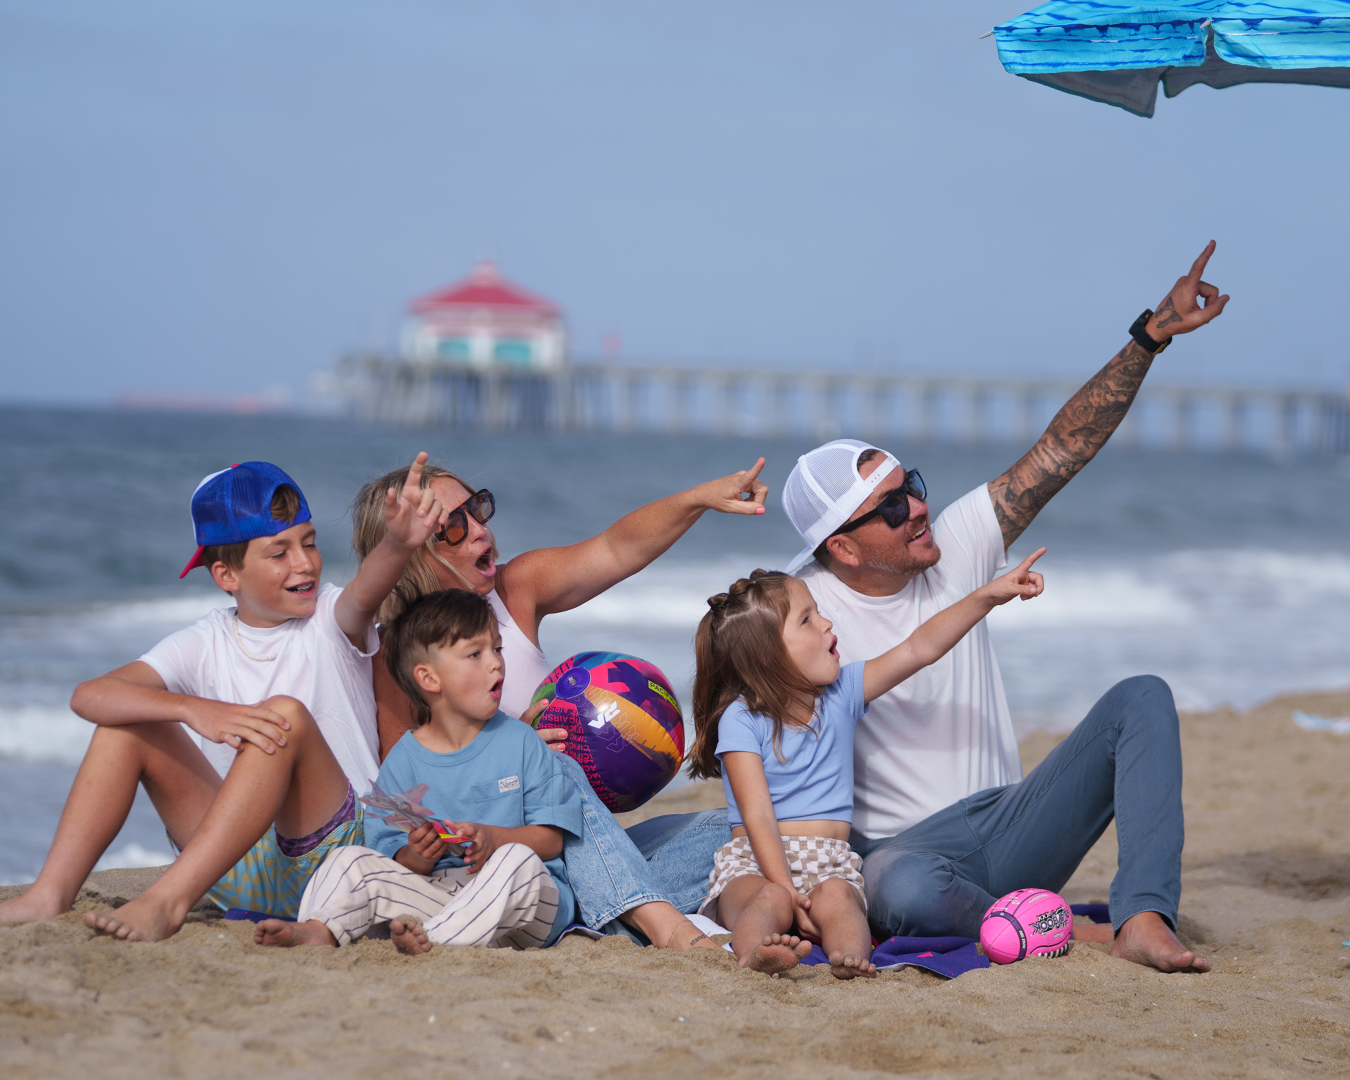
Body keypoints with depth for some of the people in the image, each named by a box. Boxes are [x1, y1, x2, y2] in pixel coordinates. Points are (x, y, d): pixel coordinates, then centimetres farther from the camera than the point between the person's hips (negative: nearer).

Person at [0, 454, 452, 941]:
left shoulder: (329, 620, -3)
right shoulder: (205, 645, 3)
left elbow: (367, 591, -30)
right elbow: (88, 696, -13)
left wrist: (399, 543, -55)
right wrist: (195, 710, -31)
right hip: (241, 869, 4)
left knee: (286, 715, -29)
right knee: (127, 722, -5)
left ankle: (167, 901, -35)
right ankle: (51, 896, -12)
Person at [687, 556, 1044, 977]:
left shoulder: (840, 695, 11)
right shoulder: (741, 718, -6)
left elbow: (918, 650, 10)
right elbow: (758, 816, -13)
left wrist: (989, 595, 3)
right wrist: (788, 892, -25)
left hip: (828, 862, 4)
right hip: (756, 861, -4)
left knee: (836, 897, -32)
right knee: (769, 900, -38)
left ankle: (850, 956, -61)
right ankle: (754, 949, -68)